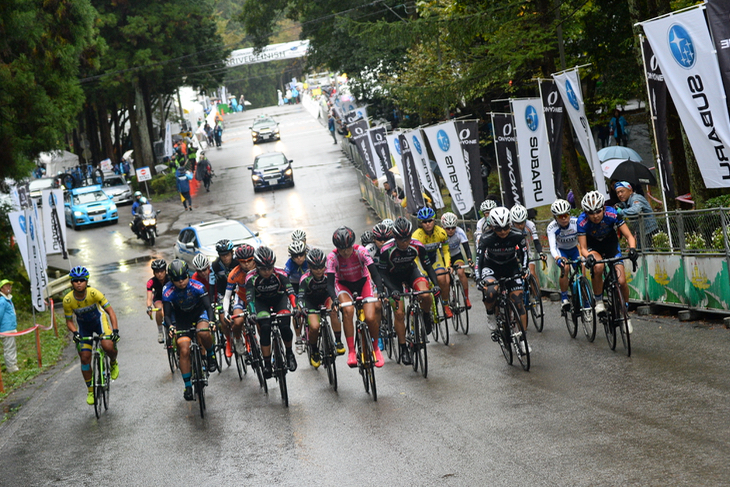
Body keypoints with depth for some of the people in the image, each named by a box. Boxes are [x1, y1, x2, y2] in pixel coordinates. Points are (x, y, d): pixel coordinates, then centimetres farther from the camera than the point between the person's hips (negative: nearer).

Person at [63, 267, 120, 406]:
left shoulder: (94, 293, -29)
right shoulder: (68, 300, -24)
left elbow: (110, 311, -24)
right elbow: (69, 321, -11)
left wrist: (115, 330, -35)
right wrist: (75, 333, -30)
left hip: (99, 320, -2)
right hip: (83, 326, 2)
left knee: (108, 346, -29)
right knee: (85, 358, -5)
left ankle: (113, 363, 6)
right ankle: (90, 390, 12)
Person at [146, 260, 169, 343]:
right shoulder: (151, 282, -28)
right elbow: (149, 298, -35)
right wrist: (149, 308, -55)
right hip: (158, 298, -1)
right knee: (159, 309, -32)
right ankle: (160, 331, -17)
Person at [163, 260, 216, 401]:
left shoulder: (197, 287, -26)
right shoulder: (168, 291, -23)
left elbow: (208, 306, -26)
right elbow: (167, 315, -20)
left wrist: (210, 321, -45)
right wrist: (170, 327, -42)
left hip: (198, 313, -1)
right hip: (181, 319, 1)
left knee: (203, 333, -34)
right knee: (184, 351, -13)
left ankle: (211, 355, -2)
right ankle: (188, 386, -3)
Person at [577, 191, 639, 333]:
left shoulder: (612, 214, -28)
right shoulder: (582, 221, -29)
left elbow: (629, 236, -23)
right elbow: (583, 248, -25)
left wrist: (632, 248, -44)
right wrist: (588, 256, -48)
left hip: (612, 247, 1)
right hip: (593, 248, -1)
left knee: (621, 281, -14)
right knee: (598, 267, -37)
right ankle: (599, 302, -17)